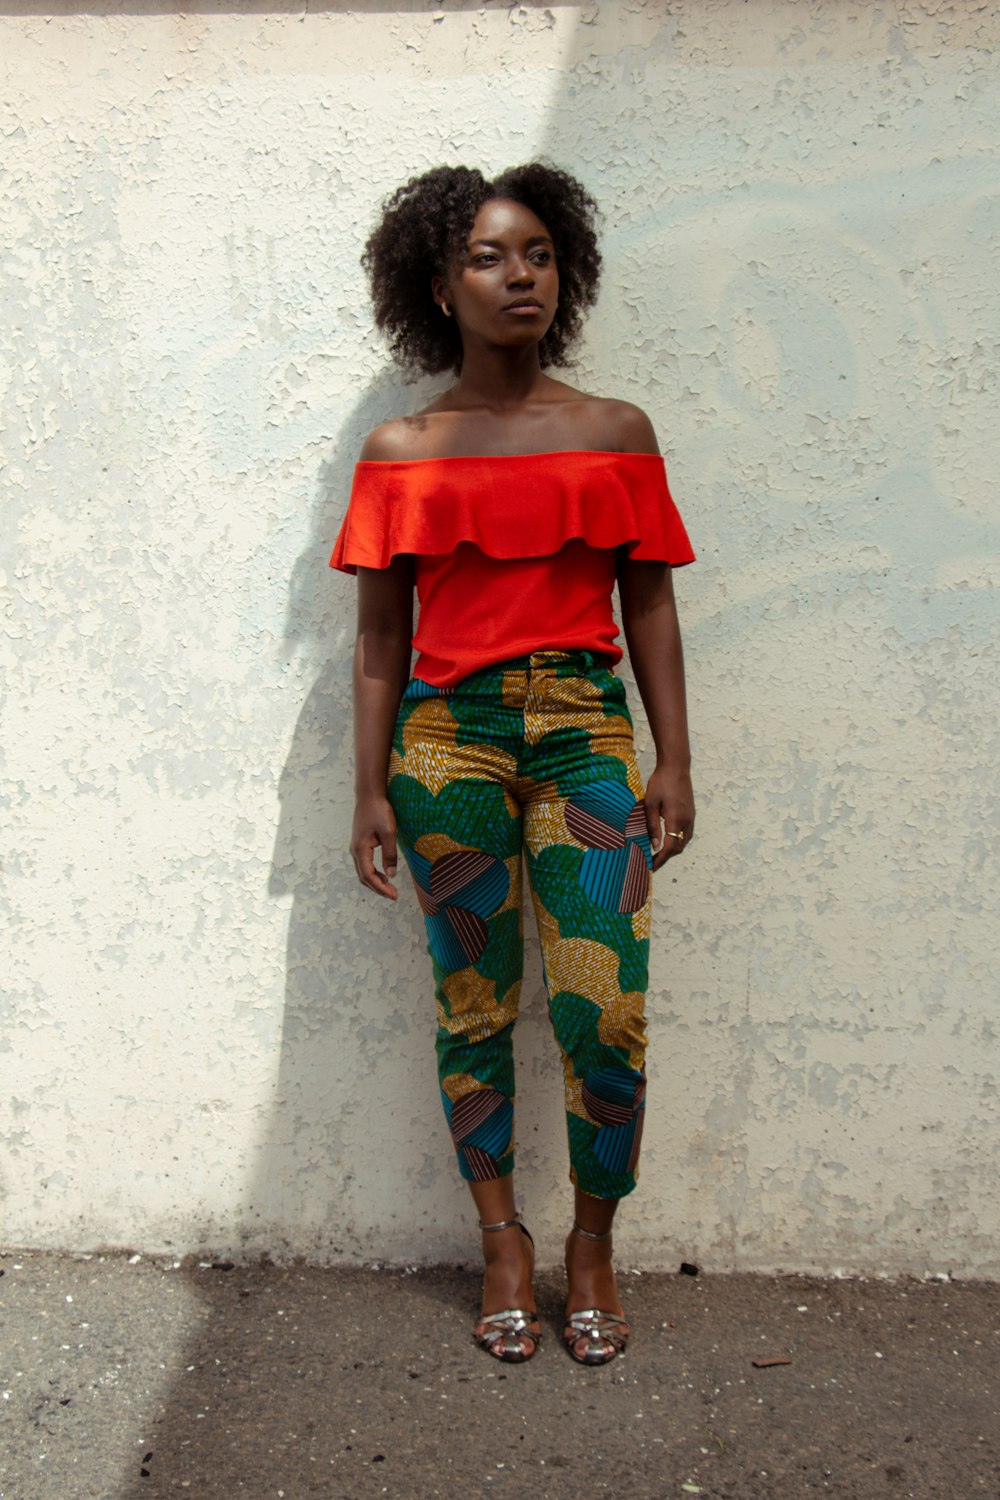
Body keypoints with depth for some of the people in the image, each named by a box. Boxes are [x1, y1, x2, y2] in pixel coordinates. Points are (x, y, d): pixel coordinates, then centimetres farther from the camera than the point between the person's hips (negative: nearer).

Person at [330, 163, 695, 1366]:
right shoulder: (401, 451, 8)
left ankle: (592, 1242, 19)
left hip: (585, 730, 0)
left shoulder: (616, 432, 9)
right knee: (473, 1008, 6)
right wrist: (370, 791, 4)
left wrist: (674, 763, 2)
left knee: (605, 1014, -6)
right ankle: (503, 1239, 26)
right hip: (448, 736, 0)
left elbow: (648, 604, 8)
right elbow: (380, 633, 7)